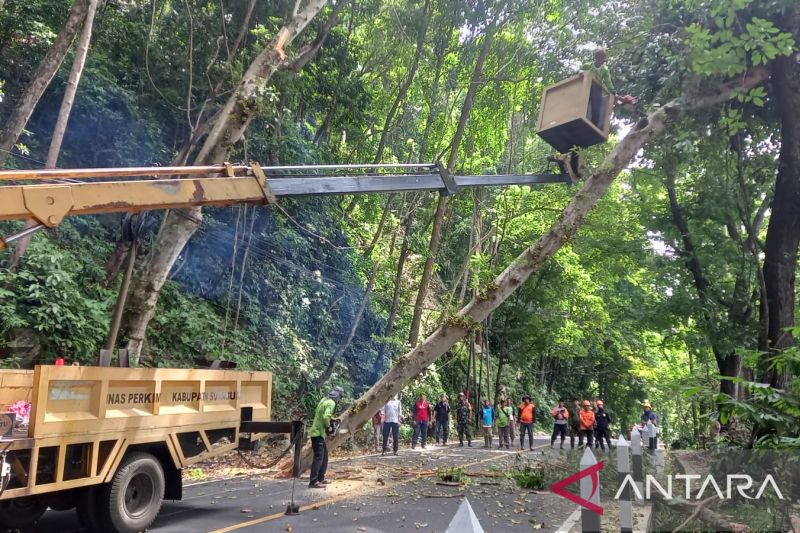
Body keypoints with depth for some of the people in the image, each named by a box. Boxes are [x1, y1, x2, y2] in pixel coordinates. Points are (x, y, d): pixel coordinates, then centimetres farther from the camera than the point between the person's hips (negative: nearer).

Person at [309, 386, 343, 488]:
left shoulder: (324, 399, 11)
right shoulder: (331, 403, -16)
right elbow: (325, 417, -29)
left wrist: (331, 418, 14)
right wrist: (328, 427, -12)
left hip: (317, 432, 10)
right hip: (318, 433, -10)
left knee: (324, 456, 17)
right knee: (318, 458, -9)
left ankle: (320, 479, 22)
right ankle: (313, 482, -9)